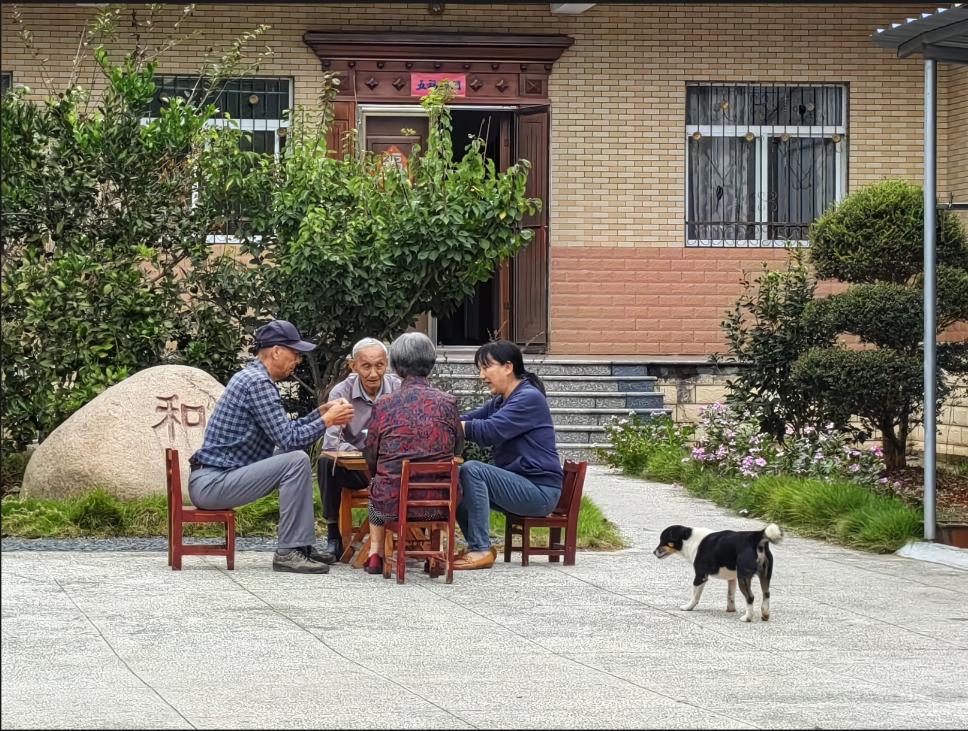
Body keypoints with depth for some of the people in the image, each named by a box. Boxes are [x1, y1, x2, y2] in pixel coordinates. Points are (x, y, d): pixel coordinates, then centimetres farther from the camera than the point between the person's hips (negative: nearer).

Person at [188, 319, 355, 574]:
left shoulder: (251, 377, 17)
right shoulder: (258, 383, -16)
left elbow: (285, 431, 22)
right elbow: (288, 439, -19)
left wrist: (321, 412, 14)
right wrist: (327, 420, -8)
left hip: (208, 480, 11)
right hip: (212, 483, -11)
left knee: (294, 459, 20)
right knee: (297, 460, -19)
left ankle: (303, 545, 16)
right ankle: (288, 552, -15)